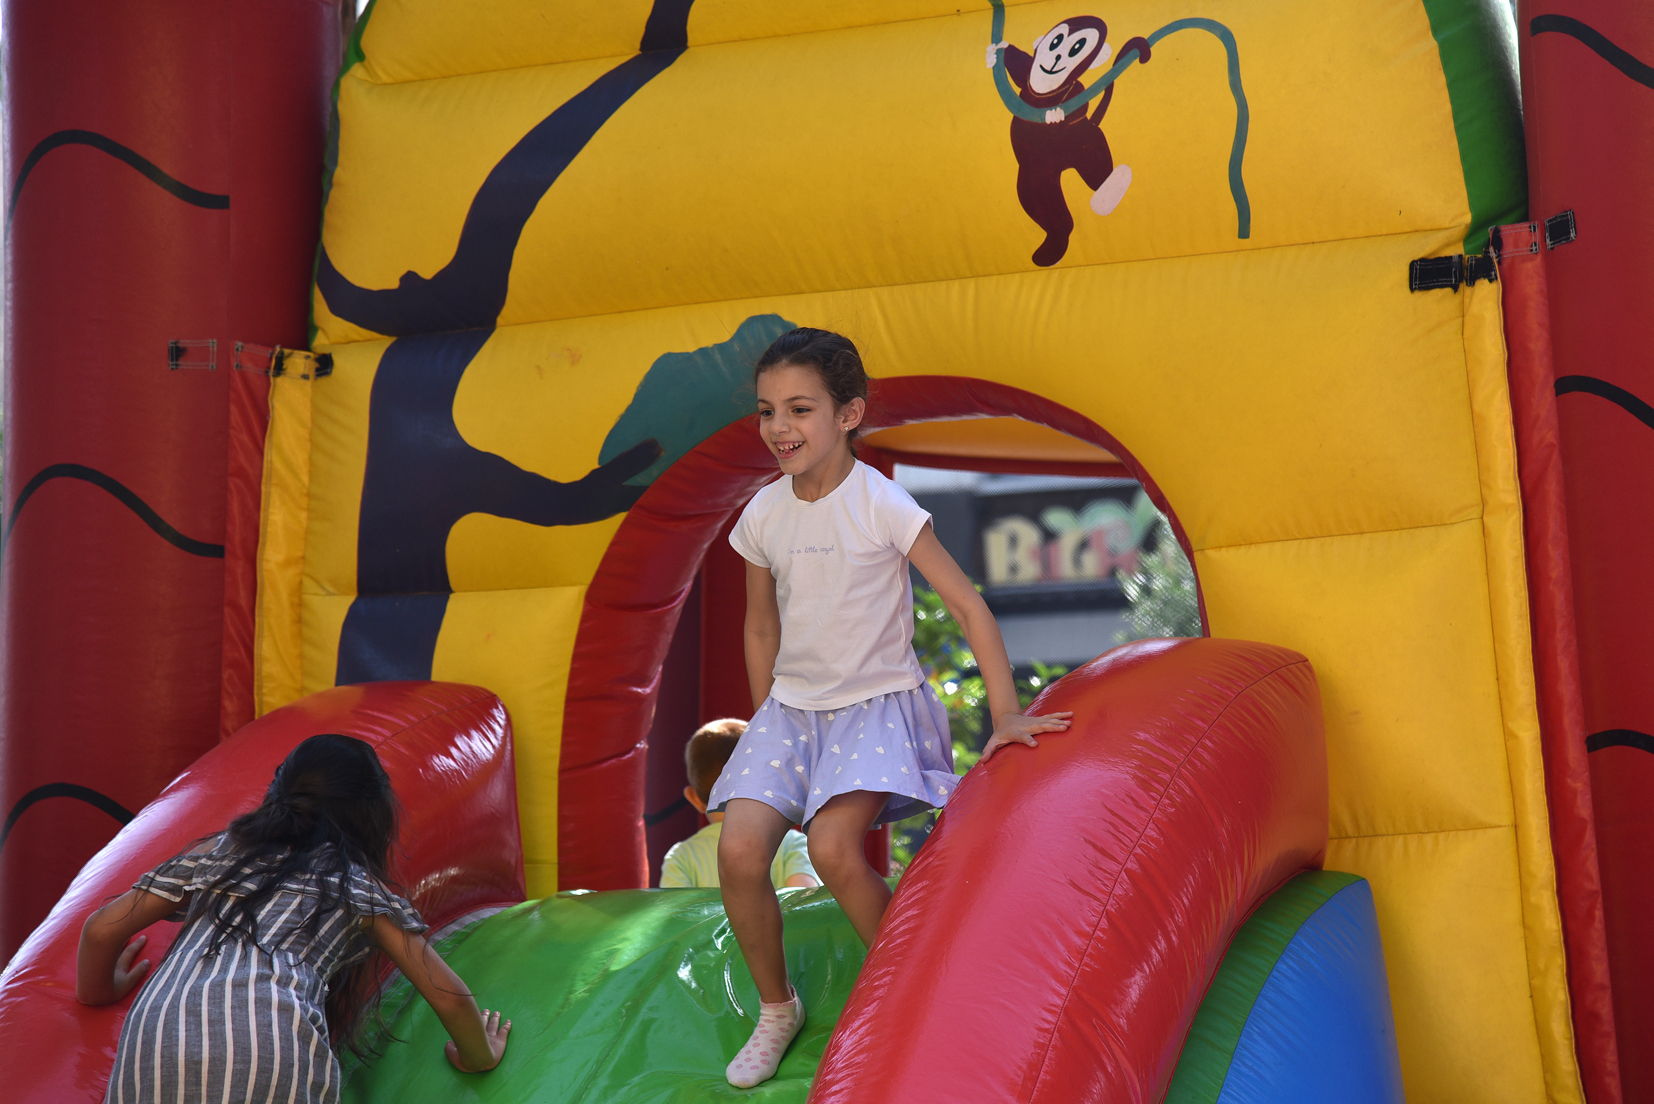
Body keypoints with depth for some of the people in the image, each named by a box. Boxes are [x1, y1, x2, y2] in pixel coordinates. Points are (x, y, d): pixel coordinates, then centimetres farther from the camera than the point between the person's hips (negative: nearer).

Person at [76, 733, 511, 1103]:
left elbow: (101, 929, 30)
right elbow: (451, 1000, 23)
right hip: (273, 1041, -3)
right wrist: (479, 1058, 43)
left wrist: (100, 990, 51)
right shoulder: (361, 888, 24)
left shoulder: (221, 849, 31)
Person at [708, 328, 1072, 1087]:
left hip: (878, 703, -4)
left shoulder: (881, 505, -14)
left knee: (832, 845, -28)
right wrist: (767, 727, 13)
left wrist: (1007, 717, -14)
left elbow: (967, 605, -11)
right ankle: (776, 1009, 9)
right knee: (739, 851, -15)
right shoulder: (764, 514, -1)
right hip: (791, 704, 4)